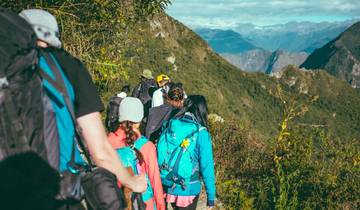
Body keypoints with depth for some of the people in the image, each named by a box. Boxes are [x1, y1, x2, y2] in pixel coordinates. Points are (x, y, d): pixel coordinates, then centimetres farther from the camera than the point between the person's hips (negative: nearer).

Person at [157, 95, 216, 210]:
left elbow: (160, 154, 3)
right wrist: (211, 196, -5)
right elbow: (207, 167, -14)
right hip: (188, 190, -3)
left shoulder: (170, 126, -3)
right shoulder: (201, 134, -15)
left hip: (166, 187, 4)